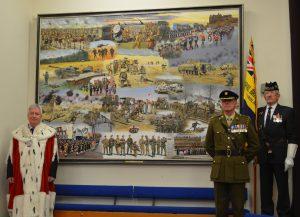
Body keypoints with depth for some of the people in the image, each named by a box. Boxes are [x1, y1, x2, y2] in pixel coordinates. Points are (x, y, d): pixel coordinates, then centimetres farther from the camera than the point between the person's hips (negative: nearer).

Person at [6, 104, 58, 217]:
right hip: (21, 177, 2)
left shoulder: (49, 133, 1)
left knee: (40, 207, 0)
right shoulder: (18, 133, 9)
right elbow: (11, 156, 9)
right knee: (21, 206, 4)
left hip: (41, 178, -2)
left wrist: (52, 174, -6)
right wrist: (10, 174, 3)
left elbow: (54, 155, 0)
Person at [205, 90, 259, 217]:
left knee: (238, 207, 5)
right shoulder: (214, 122, 5)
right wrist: (218, 158, 10)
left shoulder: (245, 121, 2)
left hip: (238, 169, -1)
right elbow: (208, 145, 14)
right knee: (220, 207, 7)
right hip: (219, 168, 1)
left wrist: (244, 159, 5)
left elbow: (254, 144, 7)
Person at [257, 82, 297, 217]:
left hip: (279, 156, -4)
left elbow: (292, 137, -6)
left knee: (283, 187, 2)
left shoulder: (287, 112, -2)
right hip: (264, 156, 4)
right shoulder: (259, 112, 11)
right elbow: (257, 134, 12)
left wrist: (289, 157, -11)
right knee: (265, 187, 10)